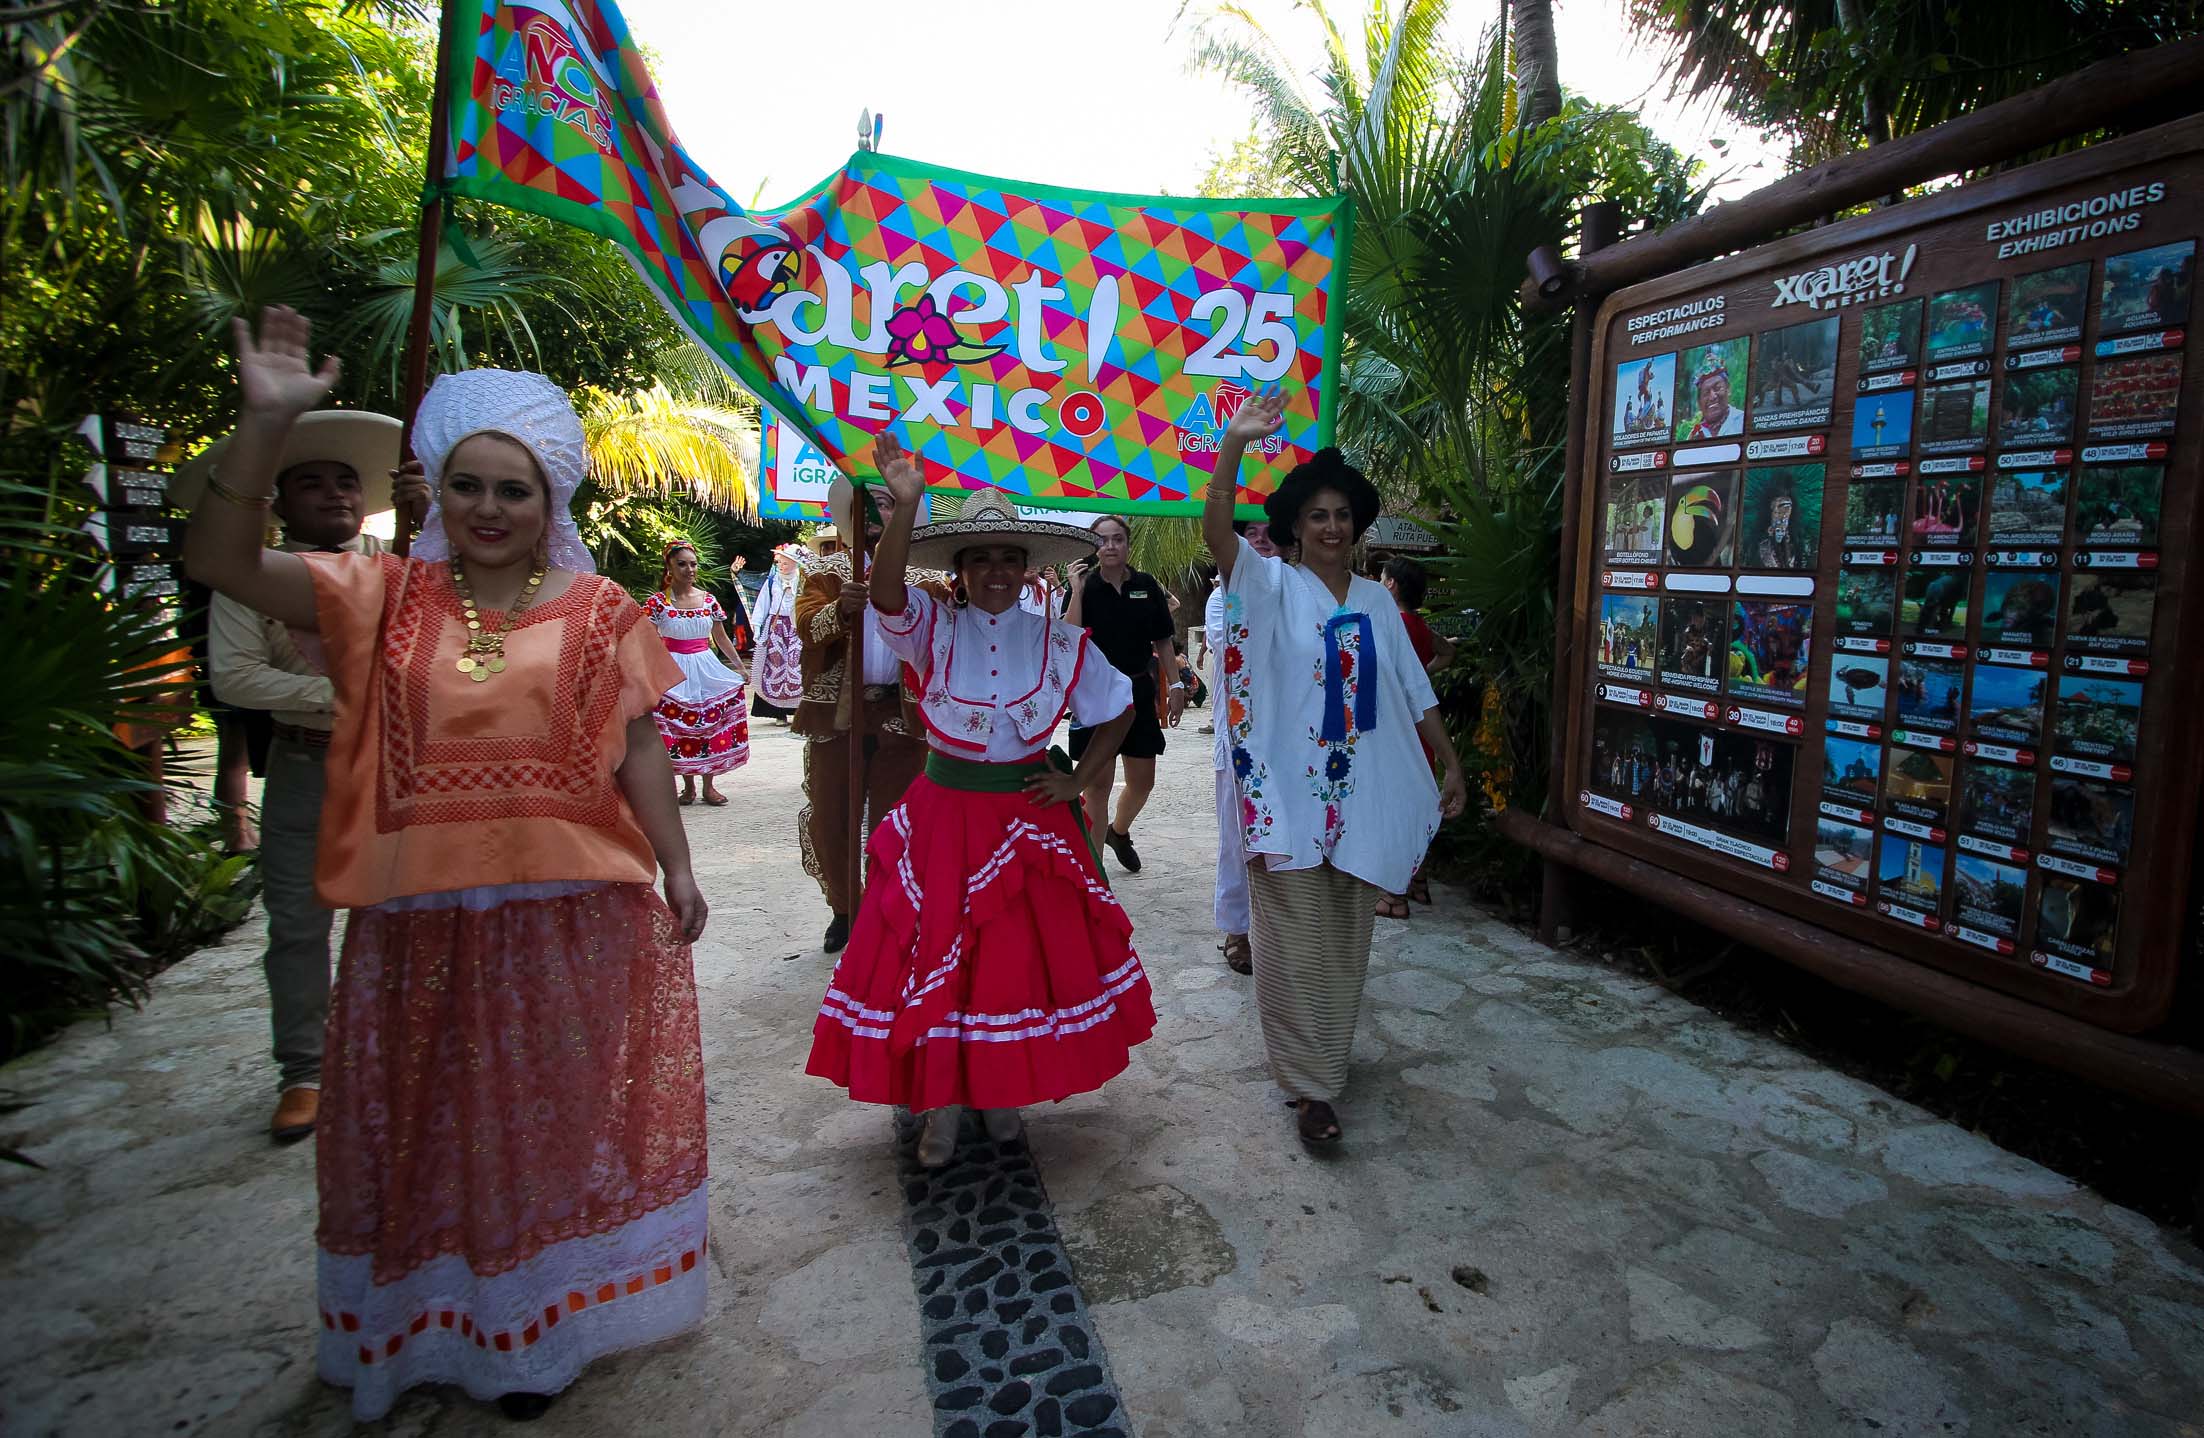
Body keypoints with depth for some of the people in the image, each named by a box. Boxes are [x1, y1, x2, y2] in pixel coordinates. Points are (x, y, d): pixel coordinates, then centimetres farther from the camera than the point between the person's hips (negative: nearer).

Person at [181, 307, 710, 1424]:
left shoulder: (596, 611, 1)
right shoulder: (384, 598, 2)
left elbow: (638, 749, 2)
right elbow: (221, 559, -9)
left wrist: (677, 870, 0)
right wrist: (265, 422, -21)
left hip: (574, 912, -1)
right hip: (420, 914, 1)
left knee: (558, 1111, 14)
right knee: (433, 1122, 16)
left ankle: (536, 1318, 36)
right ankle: (432, 1319, 39)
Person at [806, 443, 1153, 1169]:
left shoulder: (1058, 641, 1)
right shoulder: (932, 627, -3)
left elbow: (1117, 710, 11)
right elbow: (885, 593, -26)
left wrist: (1078, 781, 2)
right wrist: (906, 505, -38)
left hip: (1029, 818, 2)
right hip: (943, 816, -1)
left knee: (1023, 957, 8)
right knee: (934, 955, 3)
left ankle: (1002, 1093, 30)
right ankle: (940, 1102, 22)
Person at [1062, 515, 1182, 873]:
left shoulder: (1147, 586, 3)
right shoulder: (1085, 586, -5)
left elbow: (1163, 642, 9)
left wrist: (1175, 686, 3)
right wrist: (1077, 592, -21)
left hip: (1139, 692, 3)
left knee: (1142, 782, 11)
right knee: (1098, 783, 0)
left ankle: (1119, 831, 42)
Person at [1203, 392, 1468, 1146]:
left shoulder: (1376, 601, 9)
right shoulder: (1272, 586, -4)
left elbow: (1414, 691, 12)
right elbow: (1216, 529, -22)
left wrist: (1451, 765, 7)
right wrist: (1234, 445, -33)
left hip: (1361, 794, 5)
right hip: (1290, 790, -5)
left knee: (1346, 940, 16)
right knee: (1297, 941, 1)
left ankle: (1327, 1054, 35)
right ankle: (1311, 1084, 11)